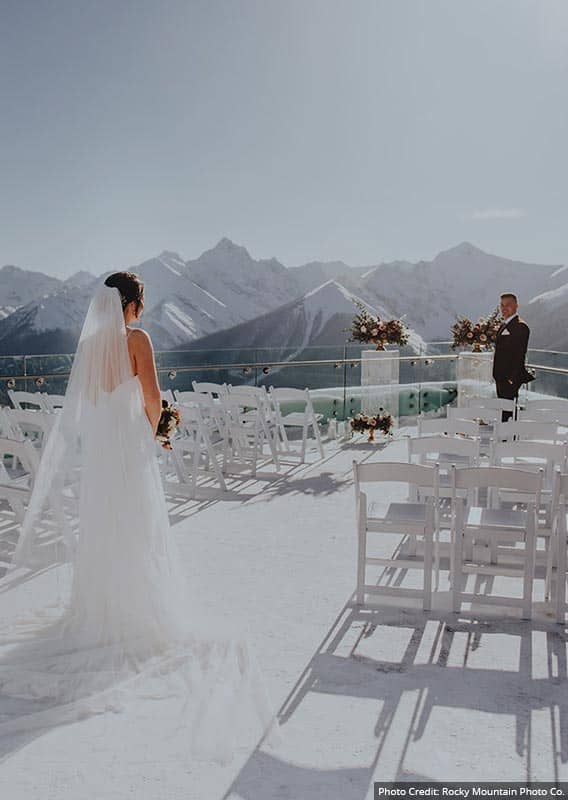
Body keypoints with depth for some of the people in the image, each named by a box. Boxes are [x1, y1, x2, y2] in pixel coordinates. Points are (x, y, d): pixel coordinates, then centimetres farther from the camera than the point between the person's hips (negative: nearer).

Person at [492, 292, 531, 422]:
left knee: (508, 411, -8)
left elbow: (520, 354, -18)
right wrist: (497, 376, 16)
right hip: (501, 378, 9)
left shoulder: (520, 326, -12)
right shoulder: (504, 325, 17)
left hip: (511, 379, -9)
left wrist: (512, 378, -21)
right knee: (503, 410, 13)